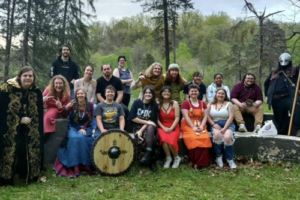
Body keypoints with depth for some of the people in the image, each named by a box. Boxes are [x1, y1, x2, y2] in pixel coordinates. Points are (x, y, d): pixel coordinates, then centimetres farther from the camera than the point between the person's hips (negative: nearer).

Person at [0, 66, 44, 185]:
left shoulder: (36, 92, 2)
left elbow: (39, 114, 9)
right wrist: (19, 119, -14)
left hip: (29, 131, 4)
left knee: (30, 152, 5)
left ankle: (29, 175, 20)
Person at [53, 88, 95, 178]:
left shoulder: (90, 104, -1)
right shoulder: (72, 104, -4)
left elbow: (90, 119, 2)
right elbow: (64, 116, -9)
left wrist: (84, 128, -12)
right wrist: (66, 107, -28)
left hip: (85, 128, 0)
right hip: (73, 128, 0)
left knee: (80, 137, -30)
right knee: (74, 138, -30)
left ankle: (83, 165, -21)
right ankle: (74, 166, -26)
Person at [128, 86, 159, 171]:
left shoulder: (154, 105, 2)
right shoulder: (137, 102, 0)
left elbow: (153, 121, -6)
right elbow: (132, 118, -8)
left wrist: (142, 130, -19)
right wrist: (147, 122, -13)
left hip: (150, 128, 1)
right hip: (137, 127, -1)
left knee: (150, 127, -36)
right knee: (152, 138, -31)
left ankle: (148, 154, -37)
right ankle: (152, 160, -22)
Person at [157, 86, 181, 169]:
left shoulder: (174, 103, 2)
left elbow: (177, 118, -4)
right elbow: (157, 119, 0)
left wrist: (171, 128, -15)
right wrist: (163, 128, -13)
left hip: (174, 127, 0)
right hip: (162, 127, 1)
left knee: (171, 140, -30)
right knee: (164, 139, -34)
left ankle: (177, 158, -1)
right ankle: (168, 158, -12)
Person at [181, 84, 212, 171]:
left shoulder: (203, 104, 17)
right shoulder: (185, 103, 4)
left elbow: (205, 116, 8)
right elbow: (186, 117, -7)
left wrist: (201, 126, -11)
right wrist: (193, 127, -17)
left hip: (200, 125, 3)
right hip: (188, 125, -3)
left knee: (205, 138, -28)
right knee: (193, 138, -34)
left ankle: (201, 162, -19)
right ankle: (194, 161, -20)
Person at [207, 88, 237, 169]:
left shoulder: (229, 104, 8)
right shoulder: (210, 105, 15)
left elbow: (231, 117, -3)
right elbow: (207, 116, 5)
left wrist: (224, 128, -15)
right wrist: (214, 124, -12)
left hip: (227, 124, -1)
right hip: (215, 125, 1)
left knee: (227, 137, -33)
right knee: (217, 134, -34)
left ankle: (230, 159, -16)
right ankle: (218, 156, -16)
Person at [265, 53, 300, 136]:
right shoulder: (274, 73, 21)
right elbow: (266, 83, 31)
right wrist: (267, 95, 24)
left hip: (289, 98, -4)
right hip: (276, 100, 4)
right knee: (280, 119, 8)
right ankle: (282, 135, 17)